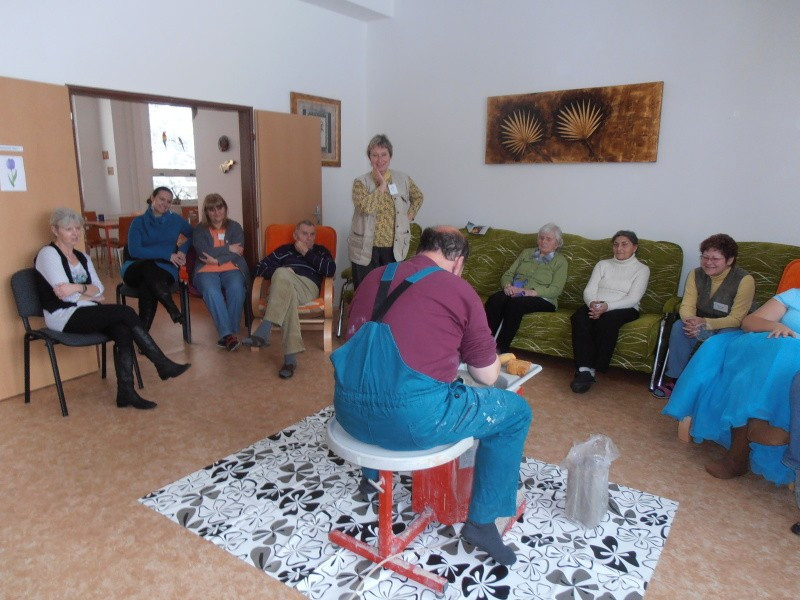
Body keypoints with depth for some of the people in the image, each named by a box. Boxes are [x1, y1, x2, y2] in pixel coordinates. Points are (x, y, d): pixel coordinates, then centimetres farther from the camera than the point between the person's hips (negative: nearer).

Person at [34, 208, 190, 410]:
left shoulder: (82, 257, 17)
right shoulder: (48, 254, -5)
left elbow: (99, 289, 4)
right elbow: (65, 295, -14)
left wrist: (79, 288, -15)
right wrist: (90, 296, -1)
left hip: (86, 313, 6)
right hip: (64, 318, -6)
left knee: (124, 332, -25)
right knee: (126, 312, -24)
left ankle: (126, 393, -27)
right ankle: (163, 365, -20)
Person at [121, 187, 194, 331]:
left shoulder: (176, 220, 12)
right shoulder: (139, 222, 6)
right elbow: (134, 250, -7)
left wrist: (183, 250, 2)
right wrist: (168, 255, -14)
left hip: (165, 270, 0)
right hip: (136, 269, 0)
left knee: (146, 287, -35)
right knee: (147, 265, -38)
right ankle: (173, 310, -41)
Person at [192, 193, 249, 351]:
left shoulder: (235, 227, 14)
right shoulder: (199, 230, 11)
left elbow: (237, 252, -1)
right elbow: (204, 252, -6)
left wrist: (217, 259, -12)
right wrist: (228, 249, -5)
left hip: (231, 269, 1)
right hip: (206, 271, 0)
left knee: (236, 288, -34)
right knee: (211, 291, -35)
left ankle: (228, 333, -28)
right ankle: (227, 334, -35)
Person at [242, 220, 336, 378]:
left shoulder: (321, 251, 28)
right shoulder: (284, 250, 30)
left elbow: (330, 270, 5)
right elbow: (260, 268, 19)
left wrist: (306, 253, 7)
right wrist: (279, 274, -1)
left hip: (307, 288, -1)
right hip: (280, 289, 1)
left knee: (282, 273, -35)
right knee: (288, 297, -40)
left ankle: (264, 331, -44)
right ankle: (291, 358, -47)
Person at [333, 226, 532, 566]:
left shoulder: (375, 277, 15)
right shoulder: (460, 291, 0)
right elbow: (487, 376, 7)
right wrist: (476, 353, 30)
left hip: (349, 410, 7)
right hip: (411, 418, -6)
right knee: (516, 412, 14)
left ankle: (371, 475, 56)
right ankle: (481, 522, 21)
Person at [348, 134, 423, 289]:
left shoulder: (403, 180, 4)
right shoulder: (361, 182, -4)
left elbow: (418, 197, 22)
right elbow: (365, 207, -22)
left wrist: (409, 215, 8)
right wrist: (382, 185, -14)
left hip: (395, 248, 2)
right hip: (366, 249, -2)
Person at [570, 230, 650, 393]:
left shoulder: (642, 269, 11)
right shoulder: (603, 264, 21)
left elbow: (633, 298, -5)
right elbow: (589, 290, 8)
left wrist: (607, 306, -21)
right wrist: (593, 304, -16)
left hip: (624, 309, -2)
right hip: (595, 306, 3)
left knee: (607, 320, -38)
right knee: (579, 317, -32)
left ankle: (593, 370, -31)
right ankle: (584, 370, -39)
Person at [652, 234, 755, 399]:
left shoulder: (744, 280, -17)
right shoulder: (696, 275, -4)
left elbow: (736, 319, -21)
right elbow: (687, 306, -10)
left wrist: (705, 323, -36)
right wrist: (691, 322, -34)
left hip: (730, 329, -3)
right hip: (701, 324, 4)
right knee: (679, 326, -25)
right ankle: (674, 380, -19)